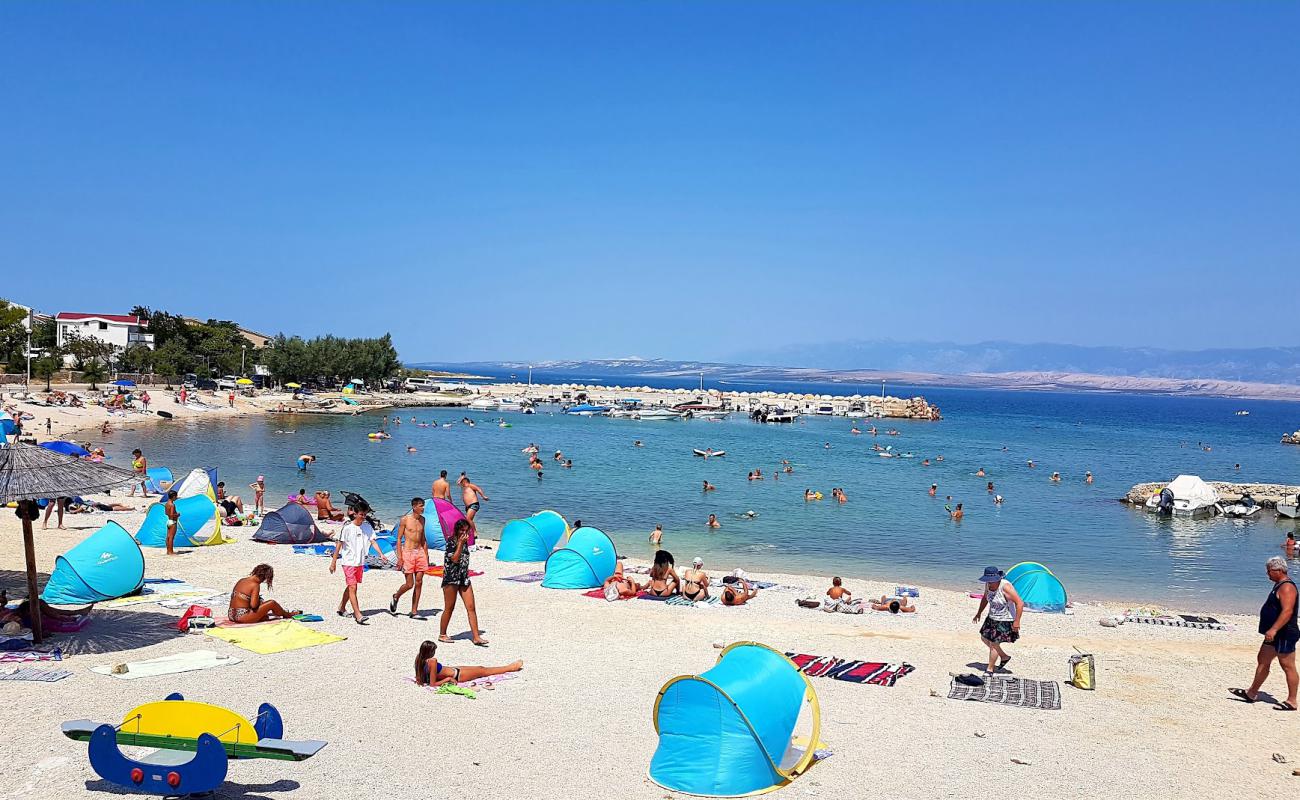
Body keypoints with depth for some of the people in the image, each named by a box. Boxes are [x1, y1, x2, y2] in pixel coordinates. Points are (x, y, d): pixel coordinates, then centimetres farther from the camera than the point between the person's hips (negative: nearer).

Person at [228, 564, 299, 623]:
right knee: (272, 603, 4)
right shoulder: (255, 585, -14)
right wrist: (259, 601, 2)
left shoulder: (241, 580, 10)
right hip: (242, 617, -8)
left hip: (231, 615, 8)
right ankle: (288, 615, 25)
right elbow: (253, 605, -22)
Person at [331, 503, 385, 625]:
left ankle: (341, 609, 34)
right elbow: (339, 545, -7)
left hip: (360, 562, 6)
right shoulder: (347, 528, -10)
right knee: (353, 587, -9)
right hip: (349, 561, -6)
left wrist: (381, 554, -8)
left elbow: (373, 541, 5)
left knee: (350, 586, 17)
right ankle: (358, 616, -13)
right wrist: (333, 562, -7)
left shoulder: (367, 527, 4)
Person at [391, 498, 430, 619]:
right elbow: (399, 539, -5)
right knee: (409, 584, -5)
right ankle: (396, 597, 26)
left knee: (419, 583, 1)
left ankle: (414, 612, 8)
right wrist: (399, 557, -11)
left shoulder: (422, 519, 11)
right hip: (408, 552, -5)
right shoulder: (405, 519, -6)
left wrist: (426, 555, 14)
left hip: (420, 552, 5)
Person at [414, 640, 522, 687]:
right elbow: (432, 684, -34)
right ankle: (510, 668, 33)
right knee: (483, 671, 12)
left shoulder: (419, 659, -12)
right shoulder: (432, 662, -37)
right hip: (457, 676, -9)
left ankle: (509, 667, 41)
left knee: (480, 668, 23)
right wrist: (448, 679, -23)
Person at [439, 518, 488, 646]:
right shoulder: (451, 542, -9)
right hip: (451, 578, -7)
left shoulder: (465, 542, 13)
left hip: (464, 578, 7)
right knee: (449, 608, 4)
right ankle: (442, 634, 20)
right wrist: (460, 543, -19)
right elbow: (455, 559, -20)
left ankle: (476, 637, -3)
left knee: (471, 607, -2)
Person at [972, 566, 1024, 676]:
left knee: (994, 644, -5)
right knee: (984, 638, 19)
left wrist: (1017, 621, -29)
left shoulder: (1005, 587, -28)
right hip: (992, 618, 9)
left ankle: (990, 669, 11)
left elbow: (1020, 603, -28)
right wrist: (979, 613, 19)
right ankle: (1004, 657, 37)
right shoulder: (988, 585, -4)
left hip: (1005, 621, -9)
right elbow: (985, 599, 16)